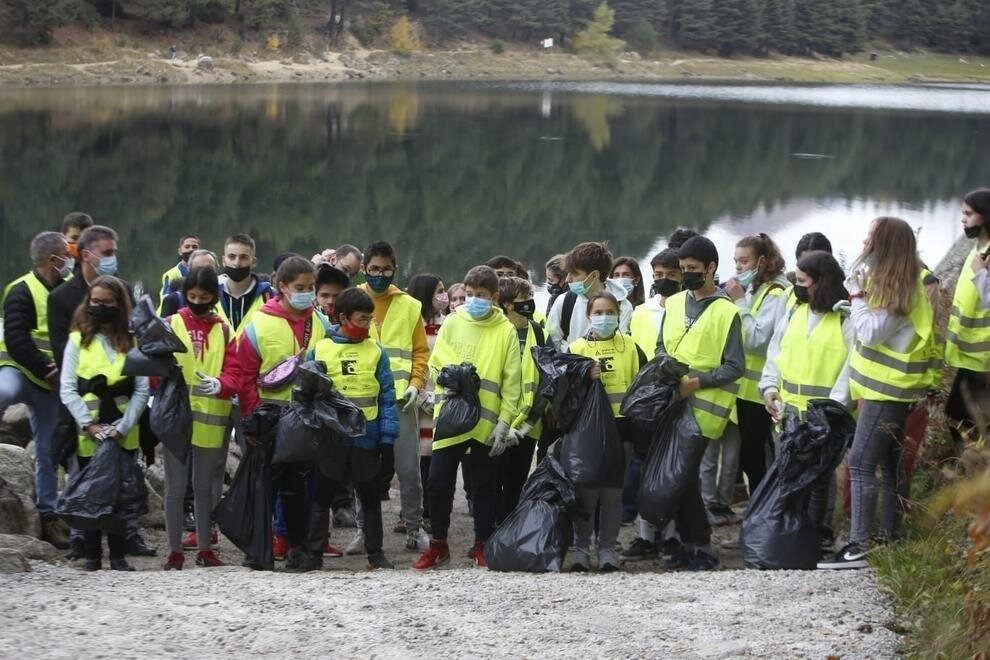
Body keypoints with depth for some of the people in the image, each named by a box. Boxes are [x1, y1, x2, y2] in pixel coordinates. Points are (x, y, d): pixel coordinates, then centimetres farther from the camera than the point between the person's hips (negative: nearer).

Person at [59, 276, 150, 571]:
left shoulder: (133, 341, 3)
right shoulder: (78, 340, 2)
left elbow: (142, 390, -1)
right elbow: (67, 389, -3)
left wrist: (123, 426, -12)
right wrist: (89, 424, -13)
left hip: (124, 435, 0)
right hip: (89, 435, 0)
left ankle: (118, 555, 10)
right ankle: (92, 556, 10)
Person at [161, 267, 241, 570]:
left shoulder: (223, 331, 7)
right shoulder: (171, 325, 2)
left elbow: (234, 373, 0)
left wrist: (219, 384, -21)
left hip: (211, 419, 2)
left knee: (205, 486, 13)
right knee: (176, 486, 2)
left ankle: (205, 548, 21)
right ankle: (174, 551, 9)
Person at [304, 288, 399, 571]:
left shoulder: (376, 351, 2)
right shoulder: (320, 350, -1)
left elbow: (387, 396, 1)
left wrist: (388, 437, -6)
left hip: (367, 438, 1)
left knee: (371, 497, 11)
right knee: (321, 497, 6)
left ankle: (375, 553, 20)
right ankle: (314, 554, 13)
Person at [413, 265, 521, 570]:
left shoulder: (506, 331, 1)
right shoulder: (452, 323, 6)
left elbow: (511, 382, -1)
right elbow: (437, 361, 5)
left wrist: (505, 421, -8)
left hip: (487, 421, -1)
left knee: (484, 485, 7)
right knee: (439, 481, 0)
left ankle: (481, 546, 18)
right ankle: (438, 545, 12)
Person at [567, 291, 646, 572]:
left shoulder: (630, 346, 8)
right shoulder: (577, 348, 5)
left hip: (621, 425, 1)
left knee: (613, 490, 3)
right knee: (586, 489, -1)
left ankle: (607, 548, 10)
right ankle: (581, 548, 7)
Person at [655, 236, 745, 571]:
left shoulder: (726, 311, -6)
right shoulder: (674, 304, 12)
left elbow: (734, 367, -8)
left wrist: (696, 382, -18)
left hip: (702, 407, -6)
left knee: (686, 476, -11)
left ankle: (702, 547, -2)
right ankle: (687, 544, 16)